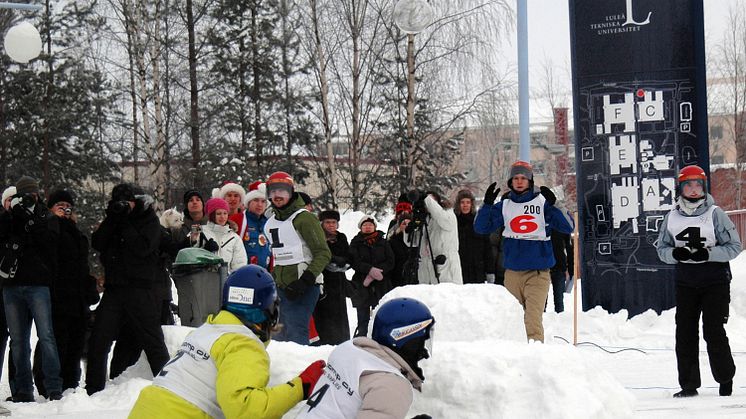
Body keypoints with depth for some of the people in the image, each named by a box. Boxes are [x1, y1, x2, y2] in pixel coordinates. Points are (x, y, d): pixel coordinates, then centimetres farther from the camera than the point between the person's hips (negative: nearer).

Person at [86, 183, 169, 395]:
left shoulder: (149, 220, -1)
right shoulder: (114, 219, 13)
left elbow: (142, 247, -16)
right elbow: (98, 243, 0)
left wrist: (125, 222, -14)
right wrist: (111, 218, -10)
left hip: (142, 290, -5)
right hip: (115, 288, 5)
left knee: (152, 341, -1)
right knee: (98, 341, 2)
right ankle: (93, 390, 9)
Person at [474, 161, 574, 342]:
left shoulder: (542, 202, 1)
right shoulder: (504, 205, 10)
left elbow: (568, 227, -6)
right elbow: (481, 228, 6)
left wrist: (553, 204, -20)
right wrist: (487, 204, -8)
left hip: (538, 272, -3)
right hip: (512, 271, 3)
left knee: (533, 317, -17)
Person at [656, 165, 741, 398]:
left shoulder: (715, 214, -4)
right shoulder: (672, 217, 7)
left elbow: (734, 246, -3)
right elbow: (662, 248, 14)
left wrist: (709, 253, -17)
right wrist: (674, 254, -9)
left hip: (715, 282, -3)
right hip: (685, 283, 3)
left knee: (713, 331, -4)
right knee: (685, 333, 0)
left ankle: (726, 378, 15)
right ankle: (688, 384, 7)